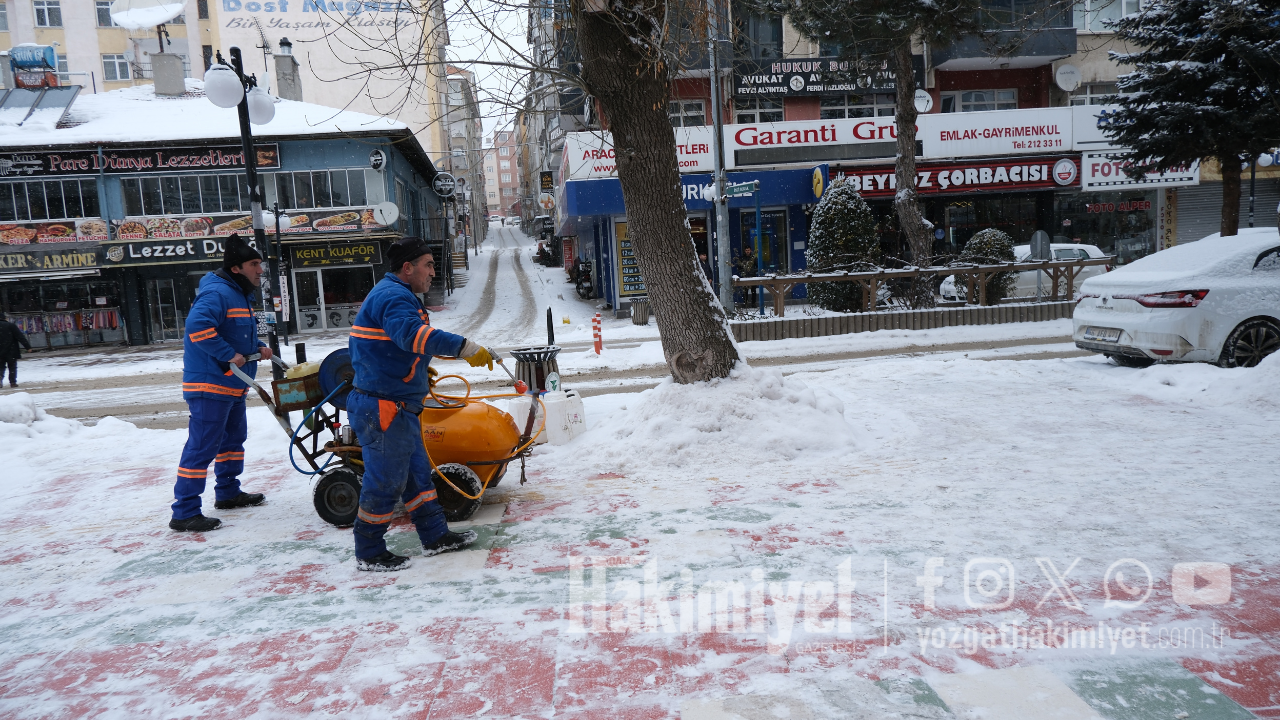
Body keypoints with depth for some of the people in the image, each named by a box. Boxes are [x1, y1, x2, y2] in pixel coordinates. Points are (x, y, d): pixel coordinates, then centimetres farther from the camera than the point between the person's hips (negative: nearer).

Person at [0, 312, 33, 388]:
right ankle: (13, 382, 2)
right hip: (11, 351, -3)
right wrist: (28, 346, -10)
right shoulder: (11, 326, -7)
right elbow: (20, 337, -11)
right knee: (12, 367, 5)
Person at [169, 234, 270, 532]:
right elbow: (197, 326, -32)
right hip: (210, 385, -11)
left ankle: (228, 493, 37)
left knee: (233, 438, 22)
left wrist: (258, 348, 9)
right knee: (202, 446, -9)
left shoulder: (240, 295, 17)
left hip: (231, 385, 11)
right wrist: (229, 355, -28)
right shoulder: (218, 293, -17)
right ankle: (185, 513, -4)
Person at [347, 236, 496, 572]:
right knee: (386, 480, -1)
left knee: (416, 471, 17)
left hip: (397, 408, 11)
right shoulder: (393, 296, -17)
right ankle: (369, 553, 13)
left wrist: (419, 370, 21)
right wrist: (465, 348, -38)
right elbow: (412, 334, -36)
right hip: (382, 409, -11)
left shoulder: (397, 296, 19)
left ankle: (435, 536, 28)